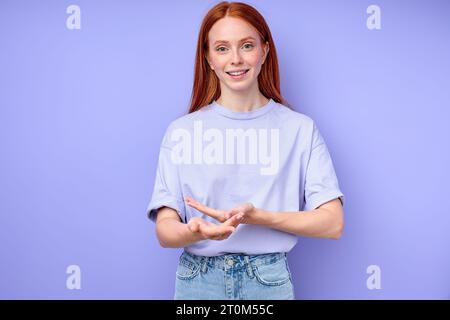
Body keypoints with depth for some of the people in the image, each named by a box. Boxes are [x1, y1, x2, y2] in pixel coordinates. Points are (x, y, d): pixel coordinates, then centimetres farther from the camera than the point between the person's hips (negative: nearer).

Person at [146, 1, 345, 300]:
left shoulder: (300, 128, -4)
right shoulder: (181, 130, -3)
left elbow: (333, 223, -8)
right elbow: (164, 229, -6)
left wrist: (256, 216, -21)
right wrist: (193, 231, -28)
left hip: (269, 283, 0)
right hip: (197, 282, 1)